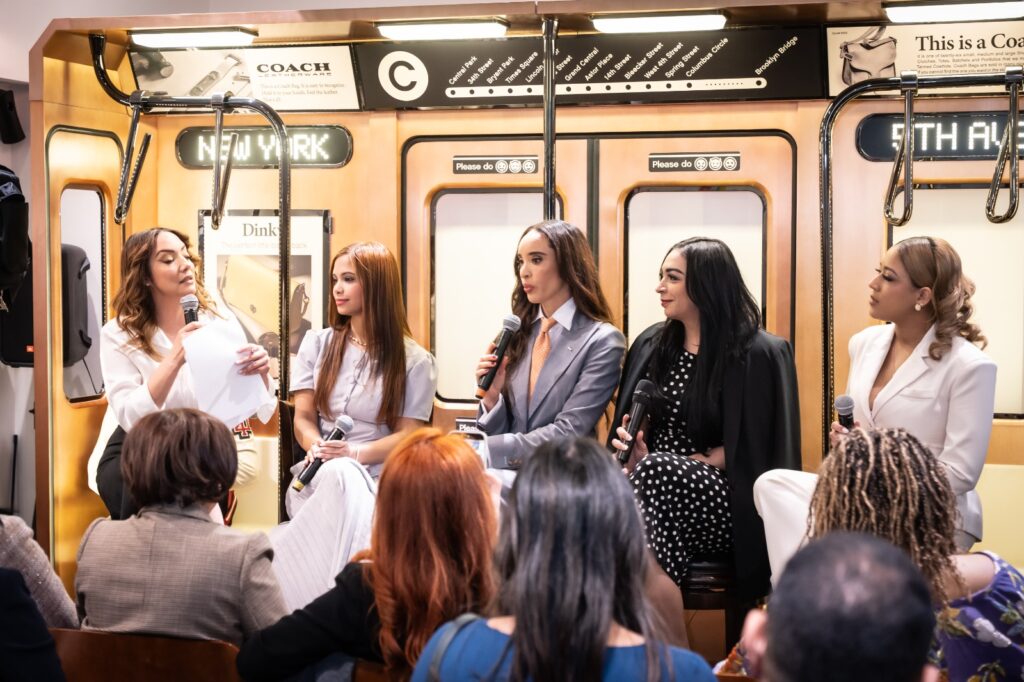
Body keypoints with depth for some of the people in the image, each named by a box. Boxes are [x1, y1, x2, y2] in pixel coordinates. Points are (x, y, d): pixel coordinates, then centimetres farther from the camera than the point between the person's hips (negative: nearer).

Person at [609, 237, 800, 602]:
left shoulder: (760, 355, -4)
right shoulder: (650, 345, 14)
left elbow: (758, 447, -6)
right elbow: (629, 428, 17)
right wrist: (632, 458, -10)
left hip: (727, 504, -4)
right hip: (663, 489, 4)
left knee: (657, 470, -35)